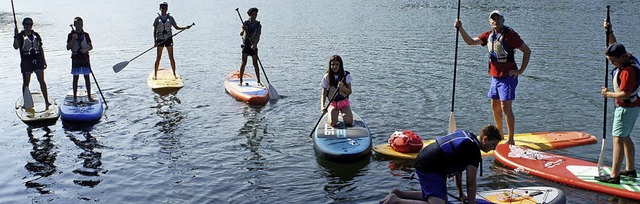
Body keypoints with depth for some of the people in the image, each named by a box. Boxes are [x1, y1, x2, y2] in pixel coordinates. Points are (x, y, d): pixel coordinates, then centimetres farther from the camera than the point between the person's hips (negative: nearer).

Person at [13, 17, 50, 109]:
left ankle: (46, 101, -1)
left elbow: (41, 48, 14)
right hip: (26, 62, -2)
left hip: (37, 60, 2)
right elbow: (16, 47, -16)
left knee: (42, 81, -2)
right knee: (26, 83, 3)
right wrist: (15, 37, -28)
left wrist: (44, 60, 11)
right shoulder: (20, 36, -1)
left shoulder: (36, 35, 10)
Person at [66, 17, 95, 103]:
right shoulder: (71, 35, 1)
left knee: (87, 77, 4)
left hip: (85, 58, 2)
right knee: (75, 78, 3)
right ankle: (75, 97, 10)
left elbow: (91, 46, 6)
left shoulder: (86, 35, 7)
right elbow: (68, 48, -5)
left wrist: (86, 49, -15)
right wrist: (73, 39, -17)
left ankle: (89, 96, 9)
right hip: (76, 59, -2)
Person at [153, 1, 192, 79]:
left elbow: (176, 27, 9)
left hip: (168, 39, 1)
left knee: (171, 57, 0)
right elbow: (155, 31, 2)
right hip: (160, 39, 0)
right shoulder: (157, 18, 2)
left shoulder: (170, 18, 4)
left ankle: (174, 74, 8)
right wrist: (155, 41, -7)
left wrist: (186, 27, -4)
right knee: (158, 58, 1)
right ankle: (155, 74, 9)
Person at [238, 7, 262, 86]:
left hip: (253, 46, 0)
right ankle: (240, 81, 2)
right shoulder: (245, 23, 2)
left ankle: (258, 81, 7)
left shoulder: (258, 25, 1)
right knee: (244, 63, -4)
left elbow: (258, 37, -8)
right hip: (246, 45, 0)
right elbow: (241, 34, 0)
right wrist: (243, 30, -22)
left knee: (255, 64, 1)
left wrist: (255, 44, -25)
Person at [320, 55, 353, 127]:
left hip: (344, 102, 0)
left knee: (349, 122, -24)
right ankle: (335, 114, 10)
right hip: (332, 103, 0)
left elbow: (349, 92, 0)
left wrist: (342, 88, -22)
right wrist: (322, 106, -21)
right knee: (332, 123, -23)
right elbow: (323, 94, -3)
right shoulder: (327, 77, -2)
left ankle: (344, 114, 10)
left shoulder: (346, 75, 0)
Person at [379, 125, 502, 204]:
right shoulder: (474, 151, -15)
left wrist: (461, 193, 25)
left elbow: (457, 166, 22)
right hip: (429, 169, -11)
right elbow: (471, 183, -11)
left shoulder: (466, 134, 15)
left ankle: (398, 194, 20)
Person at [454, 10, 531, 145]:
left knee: (505, 107, -9)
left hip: (507, 77, -7)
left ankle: (511, 140, -2)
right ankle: (499, 134, 31)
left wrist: (521, 70, -11)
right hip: (495, 77, 8)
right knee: (495, 106, 15)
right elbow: (471, 42, 2)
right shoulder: (489, 35, 7)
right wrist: (461, 29, -12)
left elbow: (527, 51, -10)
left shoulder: (509, 34, -13)